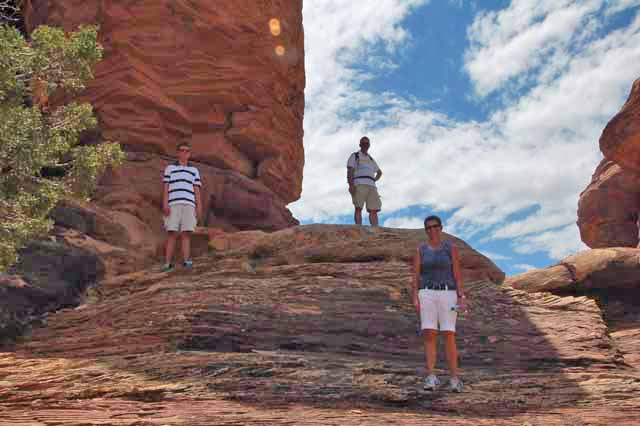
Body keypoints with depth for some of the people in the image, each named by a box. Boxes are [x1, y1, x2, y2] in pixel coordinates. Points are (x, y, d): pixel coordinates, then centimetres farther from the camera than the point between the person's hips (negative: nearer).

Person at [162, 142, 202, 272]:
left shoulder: (194, 170, 19)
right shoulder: (170, 168, 15)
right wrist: (165, 204, -6)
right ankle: (168, 264, -11)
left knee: (186, 233, -7)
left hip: (189, 205, 1)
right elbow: (166, 188, 8)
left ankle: (186, 261, -13)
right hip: (173, 204, -1)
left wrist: (199, 208, 3)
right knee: (172, 233, -9)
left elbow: (197, 191, 14)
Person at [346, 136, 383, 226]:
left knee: (373, 210, -7)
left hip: (371, 186, 5)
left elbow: (379, 172, 41)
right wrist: (351, 185, -15)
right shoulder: (354, 156, 15)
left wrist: (374, 180, 19)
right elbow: (349, 172, 2)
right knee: (358, 208, -15)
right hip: (359, 185, -5)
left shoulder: (371, 159, 31)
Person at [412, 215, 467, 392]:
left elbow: (457, 275, 1)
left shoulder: (451, 248, 5)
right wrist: (415, 299, -7)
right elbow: (415, 276, 5)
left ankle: (454, 379, 3)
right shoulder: (420, 250, 8)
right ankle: (431, 379, -6)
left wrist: (461, 299, -8)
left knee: (449, 336, -6)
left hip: (447, 295, -1)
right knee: (429, 336, -8)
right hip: (427, 295, 1)